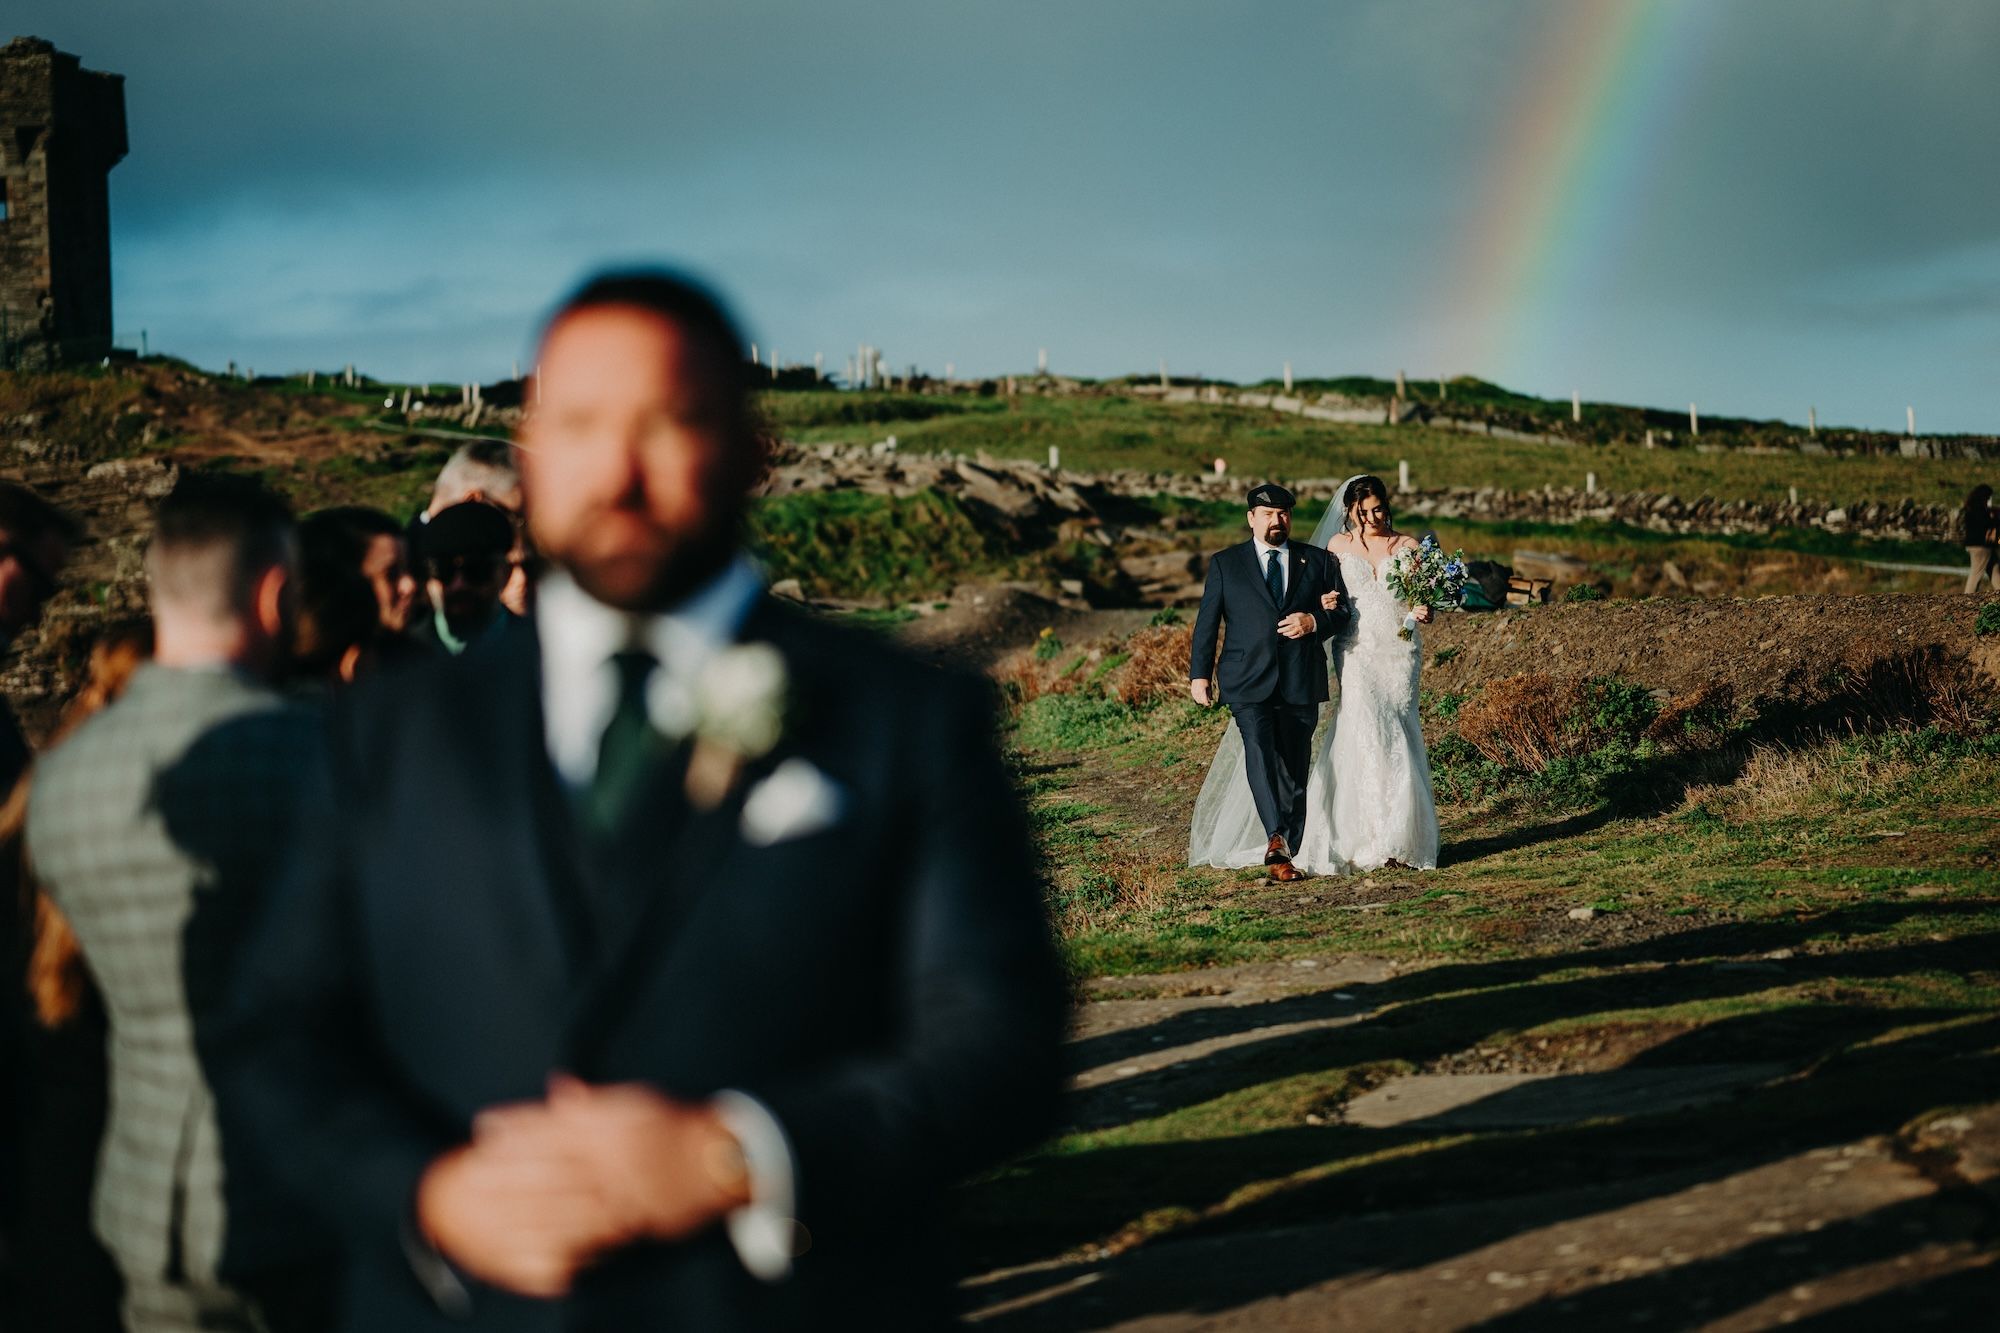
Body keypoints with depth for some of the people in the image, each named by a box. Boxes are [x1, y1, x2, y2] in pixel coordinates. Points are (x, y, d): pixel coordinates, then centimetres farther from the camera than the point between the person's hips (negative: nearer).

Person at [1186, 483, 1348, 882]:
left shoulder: (1317, 561, 13)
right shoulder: (1225, 563, 9)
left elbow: (1342, 611, 12)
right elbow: (1207, 621, 7)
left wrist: (1314, 621, -10)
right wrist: (1199, 673, 0)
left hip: (1300, 683, 2)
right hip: (1248, 682, -2)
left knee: (1294, 770, 4)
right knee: (1259, 752, -24)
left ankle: (1290, 853, 12)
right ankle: (1276, 838, -34)